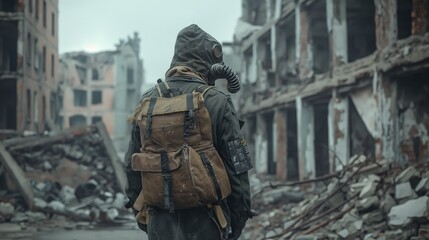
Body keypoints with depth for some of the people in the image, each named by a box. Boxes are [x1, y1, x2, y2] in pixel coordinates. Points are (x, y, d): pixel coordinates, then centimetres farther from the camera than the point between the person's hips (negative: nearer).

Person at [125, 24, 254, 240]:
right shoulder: (217, 103, -8)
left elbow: (132, 166, 10)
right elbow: (236, 166, -7)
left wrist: (140, 212, 19)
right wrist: (239, 218, 4)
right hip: (204, 222, -4)